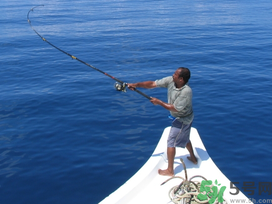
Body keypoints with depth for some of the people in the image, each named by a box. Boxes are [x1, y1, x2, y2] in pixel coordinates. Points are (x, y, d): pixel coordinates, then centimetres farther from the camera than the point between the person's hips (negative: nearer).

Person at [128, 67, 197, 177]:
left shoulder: (186, 92, -35)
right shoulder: (170, 80, -13)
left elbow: (175, 108, -30)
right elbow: (153, 84, -11)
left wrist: (159, 102, -22)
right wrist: (136, 84, -19)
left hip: (183, 119, -9)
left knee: (171, 142, -2)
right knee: (184, 138, 28)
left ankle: (170, 170, 10)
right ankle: (193, 158, 50)